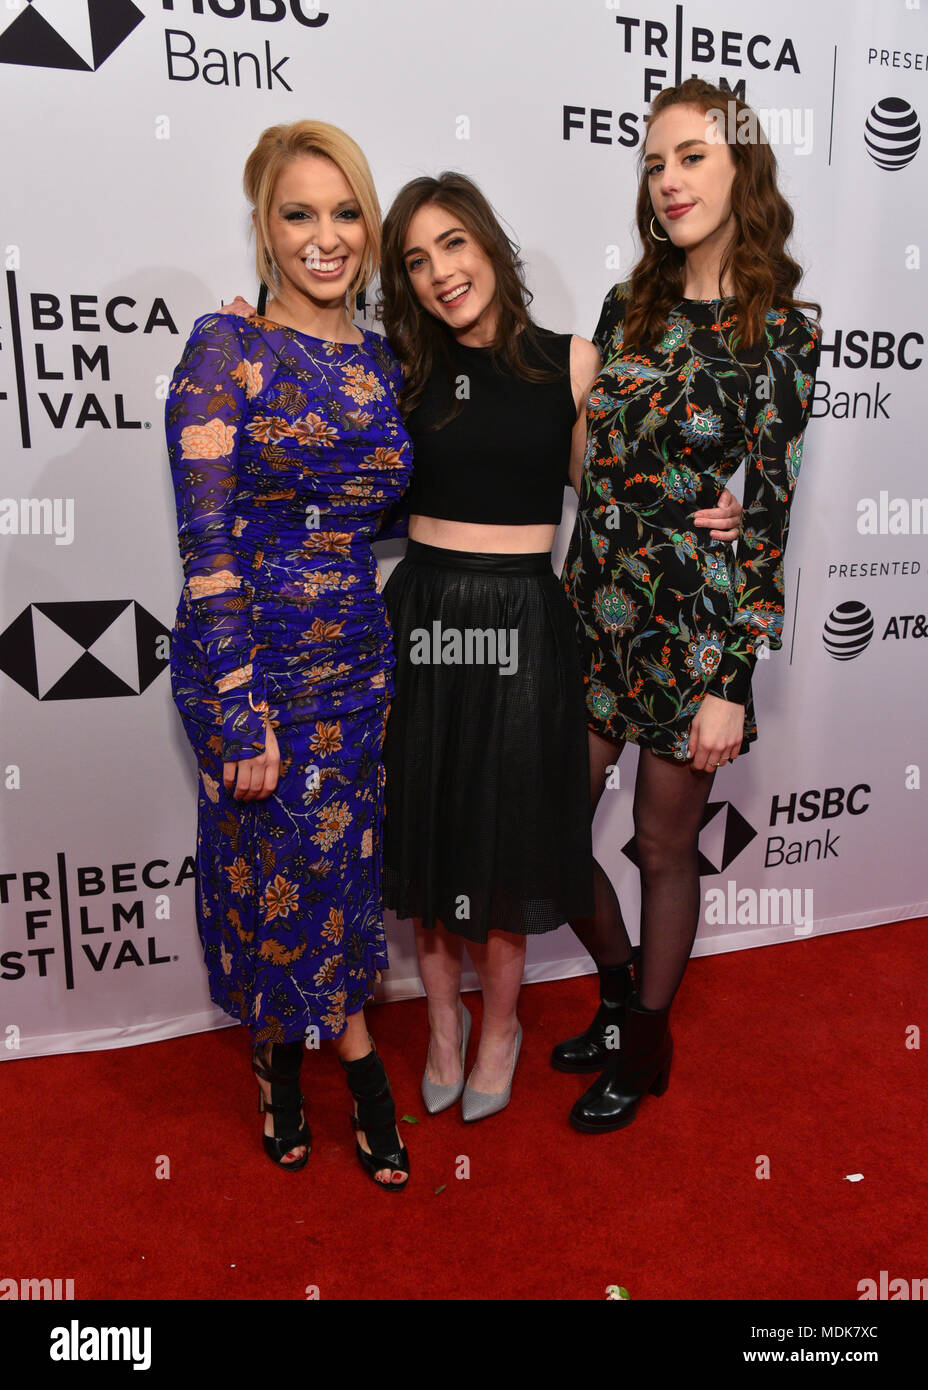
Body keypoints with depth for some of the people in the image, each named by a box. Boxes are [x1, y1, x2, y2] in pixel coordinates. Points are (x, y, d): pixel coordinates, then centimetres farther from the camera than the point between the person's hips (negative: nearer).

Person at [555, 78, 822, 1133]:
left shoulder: (779, 328, -6)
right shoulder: (630, 305, 9)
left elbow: (765, 512, -10)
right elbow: (592, 463, 11)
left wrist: (730, 682, -14)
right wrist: (569, 603, 9)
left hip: (697, 622, -5)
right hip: (596, 608, 5)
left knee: (665, 847, 9)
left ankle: (645, 1046, 34)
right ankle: (619, 989, 38)